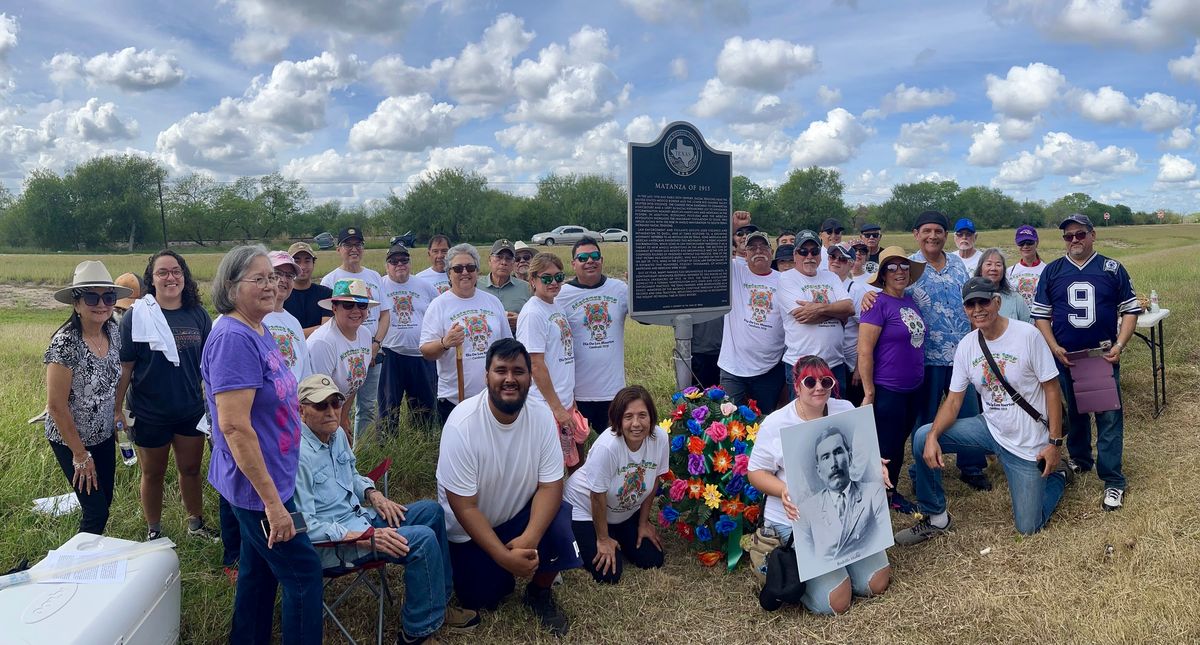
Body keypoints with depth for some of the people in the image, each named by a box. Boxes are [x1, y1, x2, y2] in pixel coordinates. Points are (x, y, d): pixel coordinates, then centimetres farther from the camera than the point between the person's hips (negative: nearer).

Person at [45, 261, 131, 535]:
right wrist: (80, 455, -16)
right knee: (96, 509, 0)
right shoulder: (66, 343, -25)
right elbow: (56, 405, -21)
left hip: (104, 435, 6)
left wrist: (117, 412, 4)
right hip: (71, 439, -6)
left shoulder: (112, 332, -5)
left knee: (105, 500, 16)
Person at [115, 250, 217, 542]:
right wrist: (116, 410, -8)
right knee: (153, 474, 14)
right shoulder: (137, 316, -11)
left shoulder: (198, 315, -2)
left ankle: (196, 524, 34)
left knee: (191, 469, 15)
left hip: (191, 409, 2)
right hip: (150, 413, -2)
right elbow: (124, 367, -8)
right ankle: (154, 533, 32)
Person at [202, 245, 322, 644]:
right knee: (304, 573, 1)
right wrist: (272, 501, -27)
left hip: (271, 477, 9)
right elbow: (234, 426, -28)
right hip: (258, 484, -9)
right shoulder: (233, 338, -23)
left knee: (259, 569, 20)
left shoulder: (259, 332, 5)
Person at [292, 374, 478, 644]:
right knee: (423, 539, -21)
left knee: (431, 511, 6)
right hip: (331, 544, -9)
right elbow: (304, 525, -26)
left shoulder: (337, 434, 3)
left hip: (357, 516, 9)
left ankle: (438, 600, 17)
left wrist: (374, 494, -1)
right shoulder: (299, 455, -25)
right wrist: (365, 538, -27)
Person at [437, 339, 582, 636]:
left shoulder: (541, 415, -18)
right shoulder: (462, 424, -27)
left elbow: (550, 485, -17)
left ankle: (539, 592, 2)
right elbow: (465, 507, -24)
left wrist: (529, 539, -33)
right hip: (470, 526, -2)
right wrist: (504, 556, -30)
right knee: (480, 601, -5)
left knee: (559, 519, -26)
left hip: (520, 513, 2)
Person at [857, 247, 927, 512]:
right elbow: (864, 352, -18)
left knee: (899, 443, 18)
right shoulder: (878, 304, -15)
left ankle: (891, 492, 33)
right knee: (886, 447, 3)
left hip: (913, 389, 7)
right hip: (887, 391, -7)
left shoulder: (910, 300, 8)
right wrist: (869, 393, -18)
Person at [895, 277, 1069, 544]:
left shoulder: (1028, 335, -16)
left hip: (1028, 445, -4)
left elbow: (1052, 389, -12)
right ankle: (936, 518, 1)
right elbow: (954, 400, -3)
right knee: (923, 438, -16)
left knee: (1028, 527, 1)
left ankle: (1056, 477, 33)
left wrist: (1054, 442, -14)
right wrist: (933, 436, -21)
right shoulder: (966, 345, -3)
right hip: (990, 428, 4)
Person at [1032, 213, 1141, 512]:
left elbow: (1130, 310, 3)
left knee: (1109, 416, -3)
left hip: (1104, 356, -1)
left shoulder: (1112, 269, 1)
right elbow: (1040, 314, 5)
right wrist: (1054, 348, -7)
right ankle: (1079, 459, 34)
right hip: (1065, 358, 2)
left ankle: (1113, 481, 2)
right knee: (1074, 412, 15)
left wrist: (1119, 345, -10)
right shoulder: (1052, 271, 3)